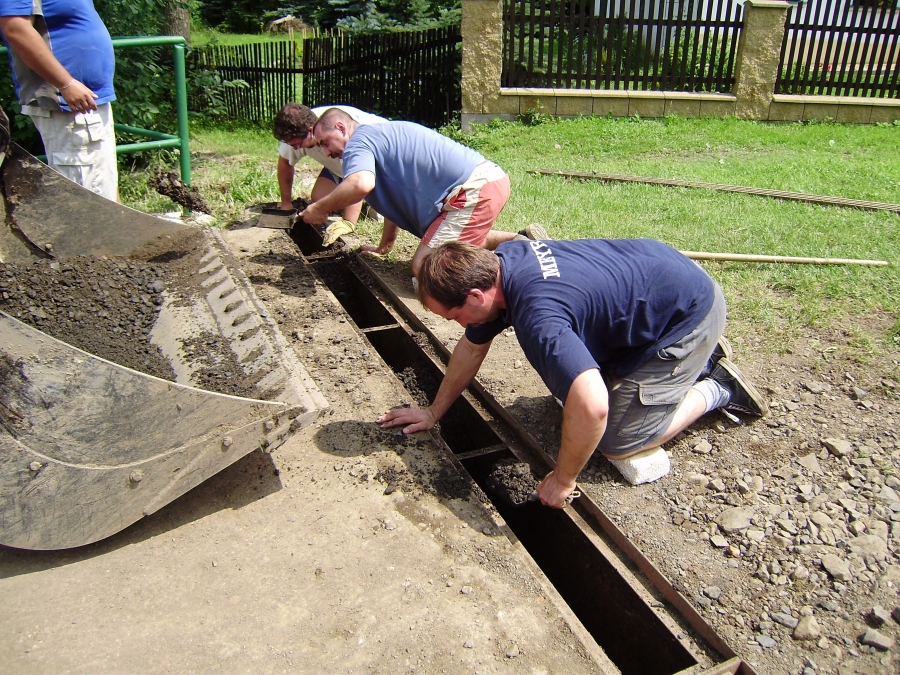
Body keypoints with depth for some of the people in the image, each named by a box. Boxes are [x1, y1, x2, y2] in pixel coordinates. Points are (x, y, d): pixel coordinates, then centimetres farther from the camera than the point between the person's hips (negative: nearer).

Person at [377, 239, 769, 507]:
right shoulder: (495, 264, -8)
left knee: (617, 443, -6)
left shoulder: (537, 316, -38)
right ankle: (701, 359, 25)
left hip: (688, 313, -9)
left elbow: (592, 407, -48)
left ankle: (717, 389, 11)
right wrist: (434, 412, 12)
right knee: (574, 384, 20)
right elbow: (472, 347, 6)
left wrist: (563, 480, -30)